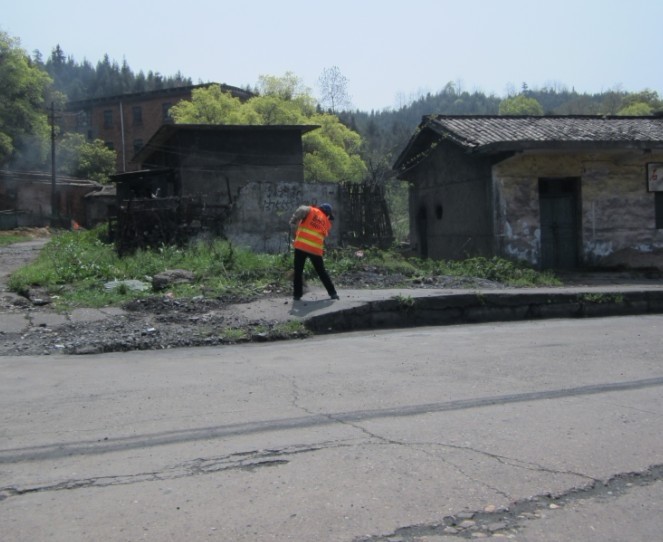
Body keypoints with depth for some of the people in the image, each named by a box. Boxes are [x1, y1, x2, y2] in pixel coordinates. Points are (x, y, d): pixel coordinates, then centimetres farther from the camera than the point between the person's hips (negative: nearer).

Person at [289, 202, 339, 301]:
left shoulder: (311, 211, 9)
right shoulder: (327, 222, 18)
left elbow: (301, 210, -11)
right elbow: (324, 236, 16)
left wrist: (293, 222, -2)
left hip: (301, 246, -2)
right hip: (316, 249, 2)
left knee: (298, 271, 8)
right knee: (322, 272, 16)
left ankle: (297, 294, 5)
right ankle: (333, 293, 18)